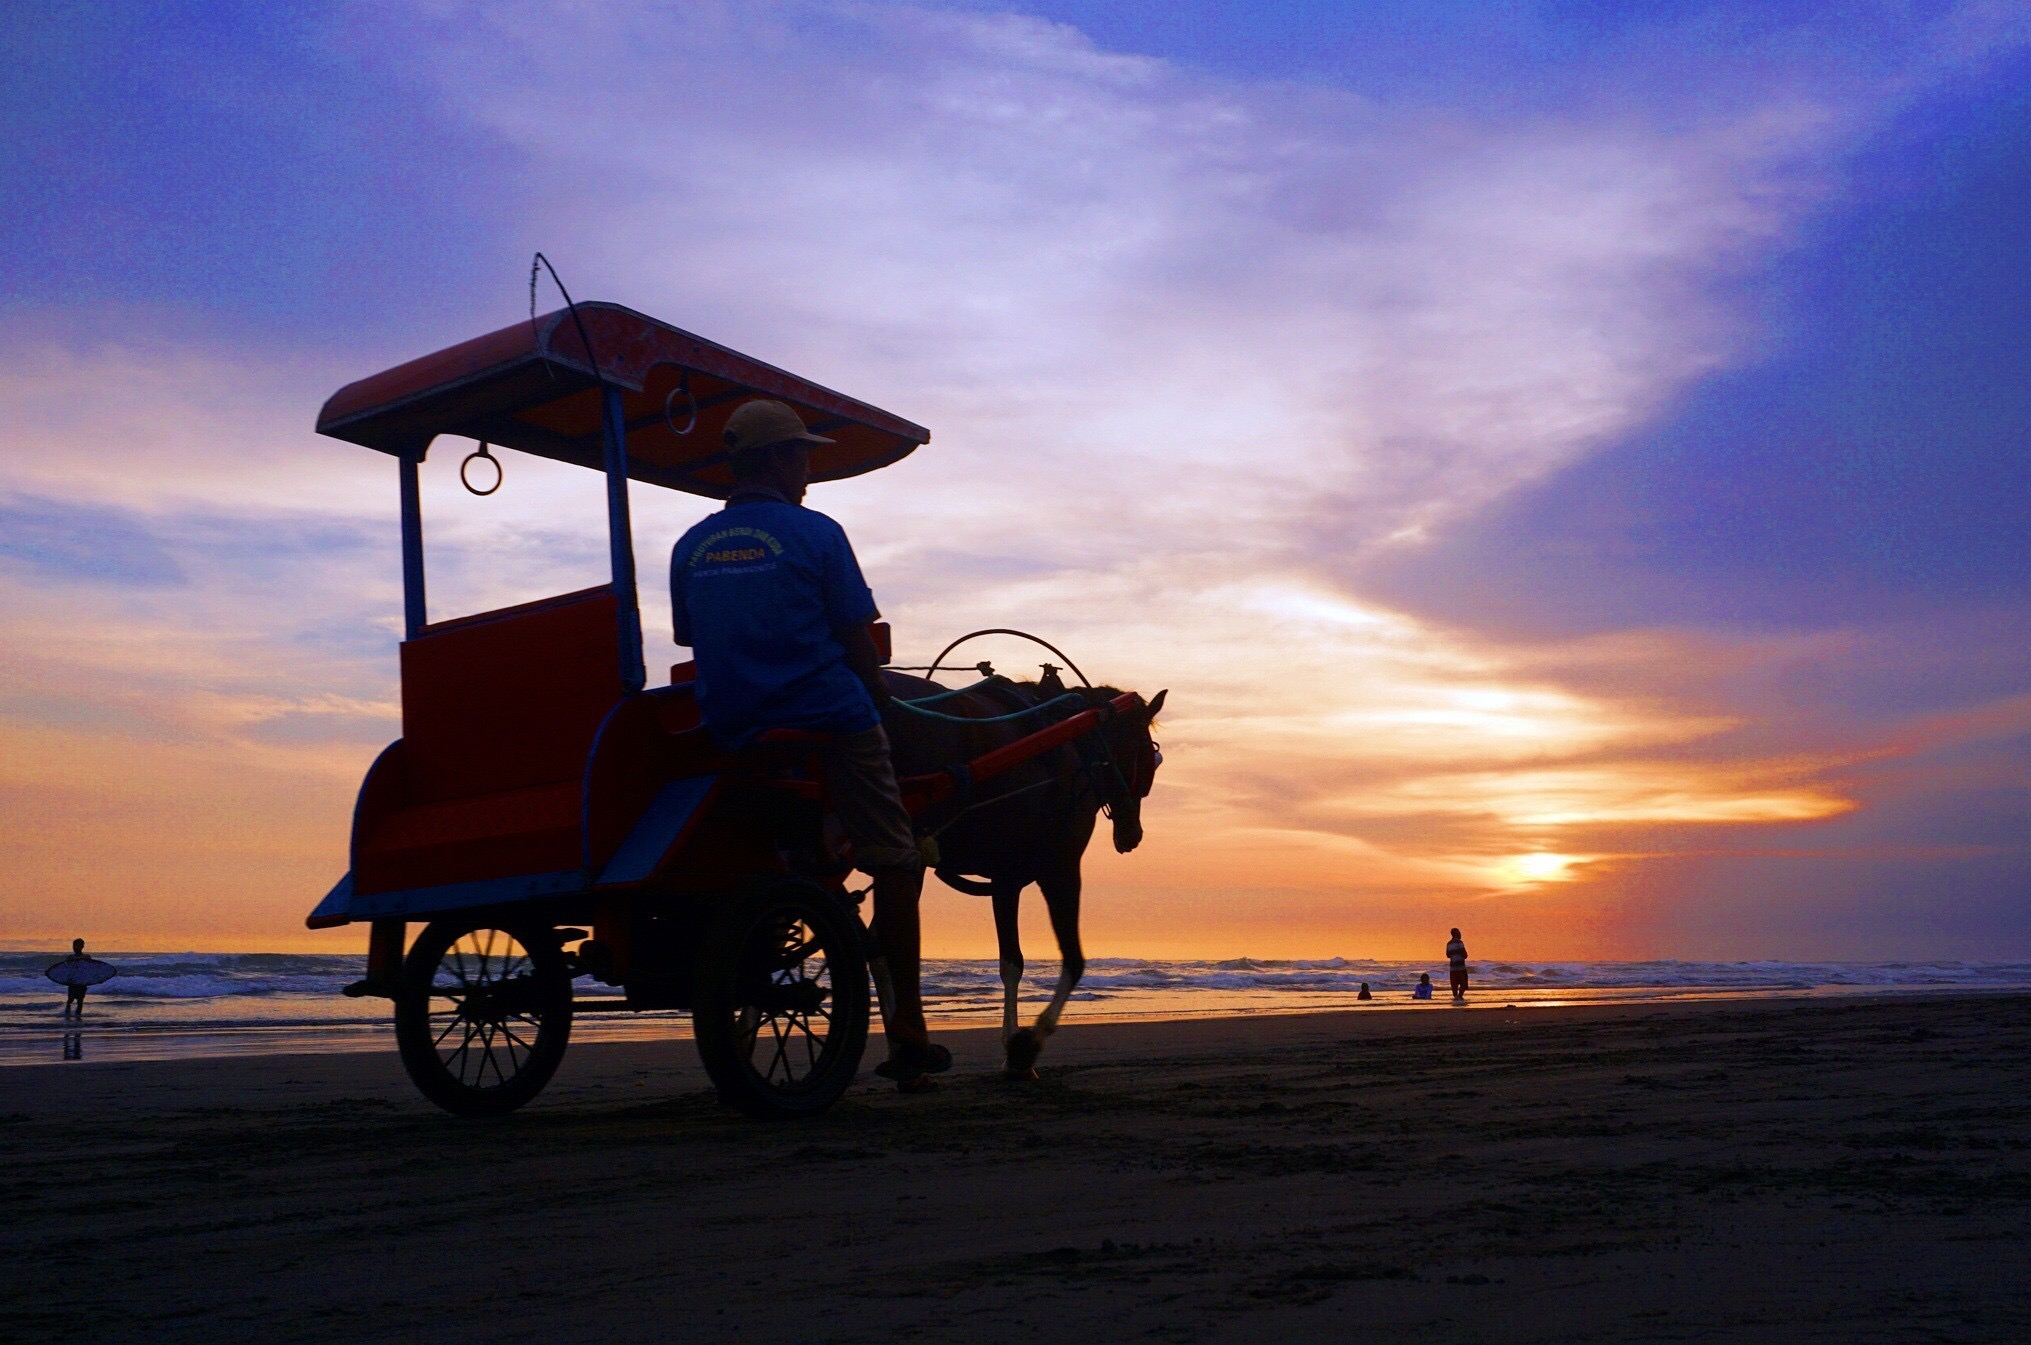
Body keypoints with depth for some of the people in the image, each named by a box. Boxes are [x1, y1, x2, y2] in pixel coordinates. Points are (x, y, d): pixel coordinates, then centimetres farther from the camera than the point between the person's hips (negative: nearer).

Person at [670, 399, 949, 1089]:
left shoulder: (690, 547, 10)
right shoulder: (815, 533, -5)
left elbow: (693, 645, 14)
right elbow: (859, 646, -5)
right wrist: (877, 696, 12)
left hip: (729, 737, 6)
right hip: (827, 726, -6)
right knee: (894, 865, 3)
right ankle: (906, 1033, 2)